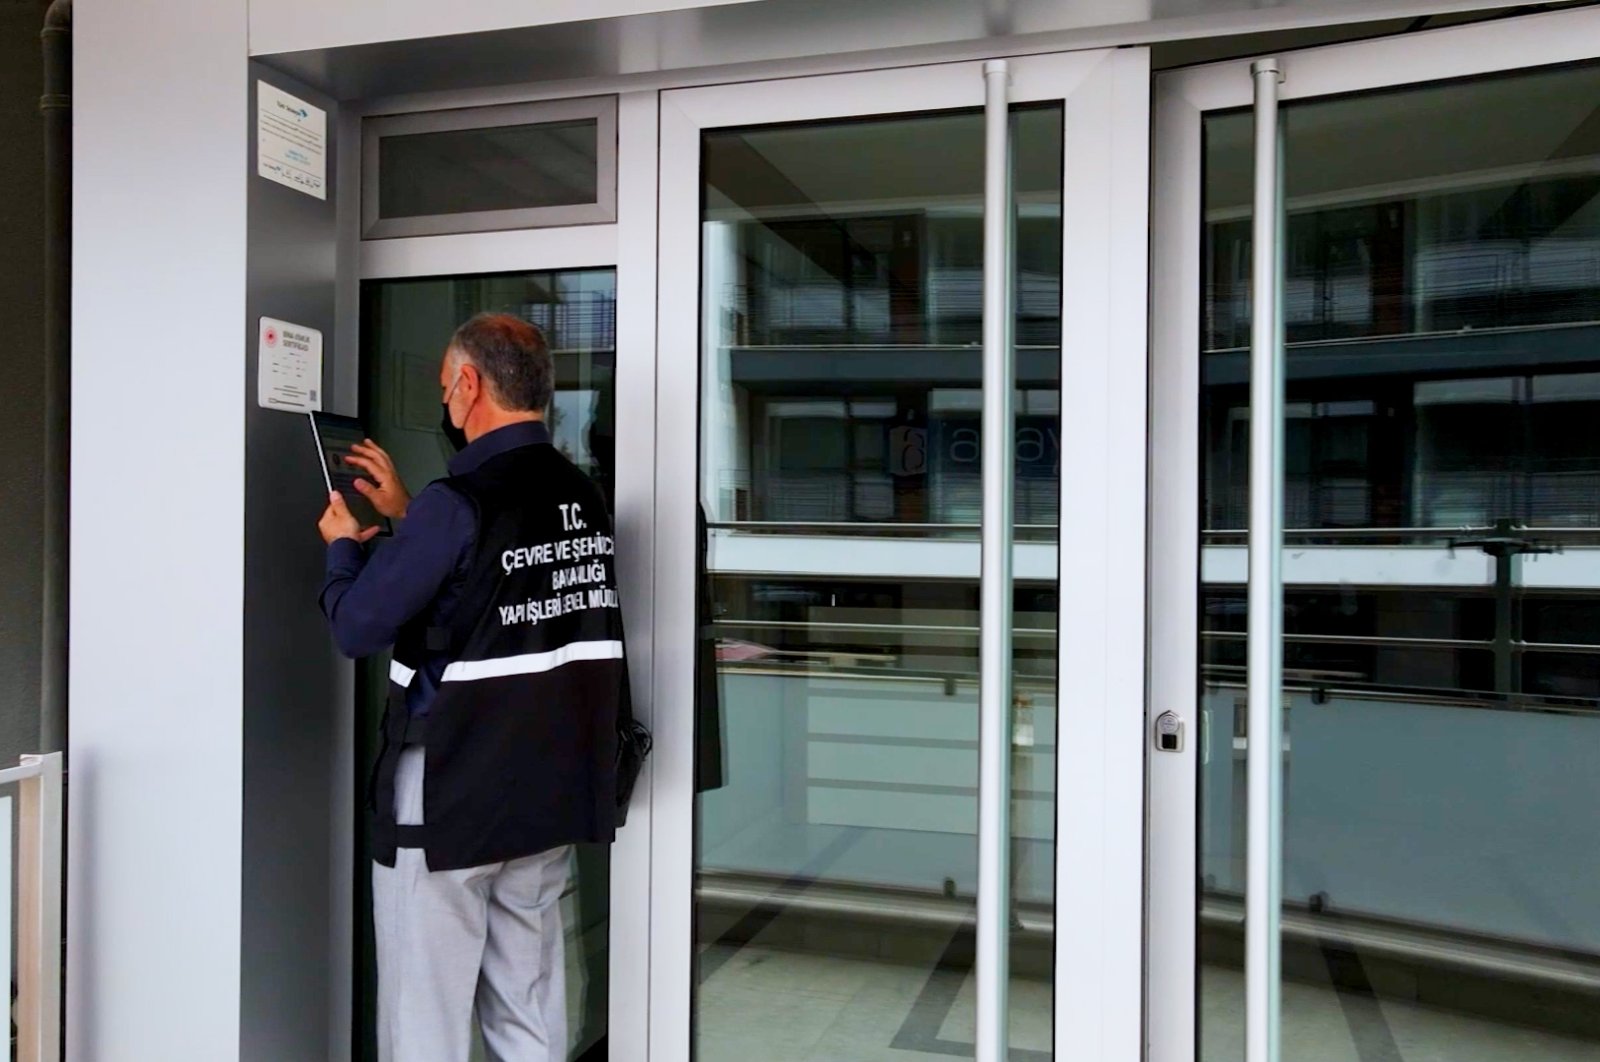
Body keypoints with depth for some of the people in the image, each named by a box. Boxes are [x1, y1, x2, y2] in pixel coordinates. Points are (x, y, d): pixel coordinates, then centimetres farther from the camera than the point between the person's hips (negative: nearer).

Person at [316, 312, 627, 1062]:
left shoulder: (459, 501, -18)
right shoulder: (582, 497, 5)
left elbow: (357, 628, -10)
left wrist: (342, 545, 8)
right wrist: (405, 517, 22)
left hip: (451, 800, -7)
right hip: (551, 794, 7)